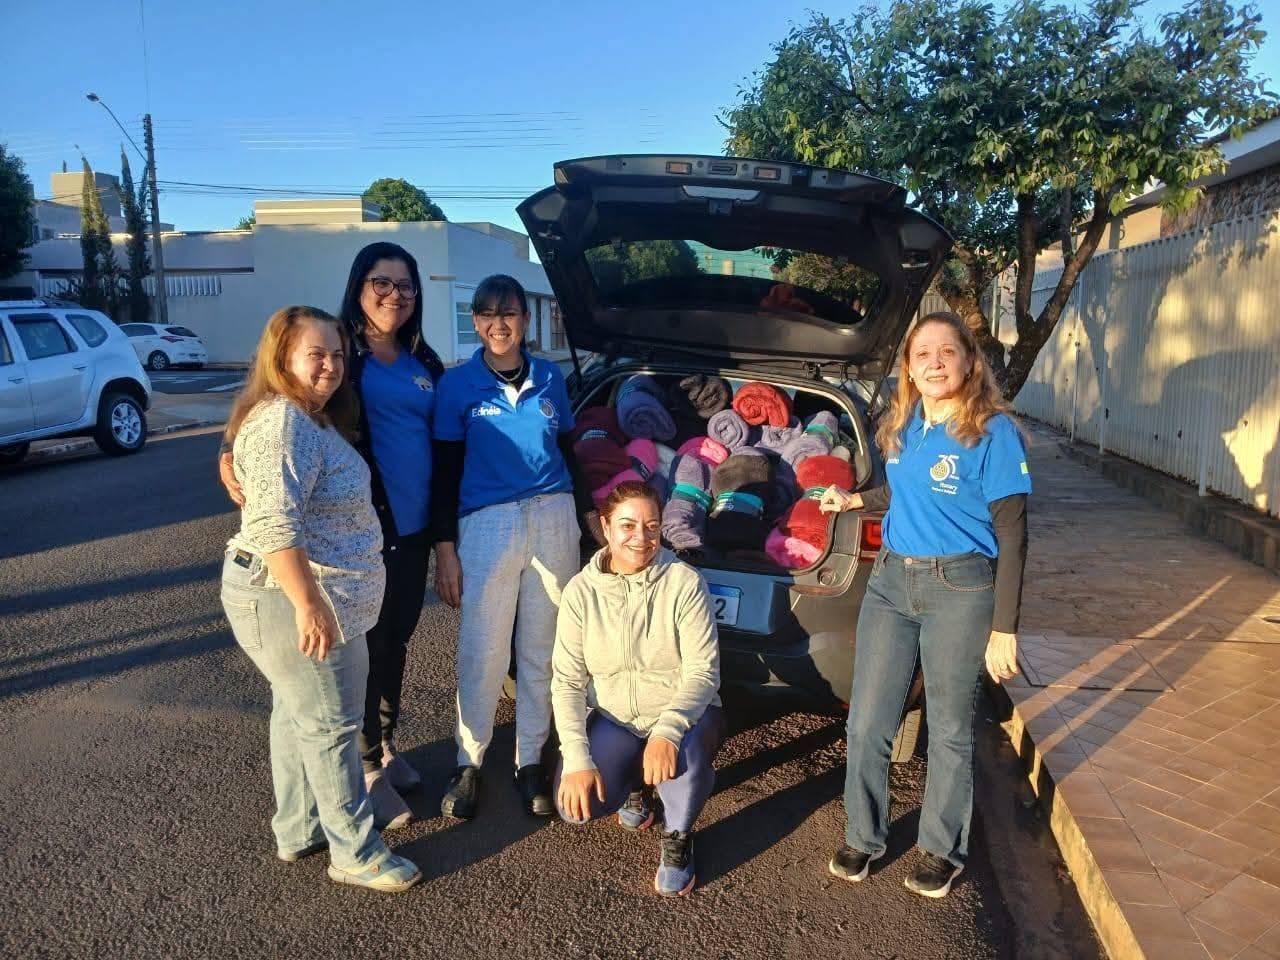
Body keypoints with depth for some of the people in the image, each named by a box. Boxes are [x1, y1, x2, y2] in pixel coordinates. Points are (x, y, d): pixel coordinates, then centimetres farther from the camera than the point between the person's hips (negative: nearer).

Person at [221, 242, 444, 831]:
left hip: (413, 528, 6)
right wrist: (232, 454, -29)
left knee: (396, 641, 18)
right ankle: (368, 768, 20)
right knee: (365, 646, 4)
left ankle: (387, 745, 36)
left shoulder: (424, 363, 11)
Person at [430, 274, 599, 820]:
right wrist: (444, 550, -4)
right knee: (482, 653, 1)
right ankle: (469, 764, 19)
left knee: (541, 650, 9)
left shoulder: (550, 378, 9)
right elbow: (445, 471, 1)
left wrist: (592, 518, 11)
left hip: (554, 521, 3)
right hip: (487, 525, -2)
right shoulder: (458, 384, 1)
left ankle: (531, 763, 23)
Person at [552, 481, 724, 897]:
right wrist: (577, 757, -21)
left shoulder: (684, 582, -14)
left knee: (684, 749, -36)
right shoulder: (581, 591, -8)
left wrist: (668, 730, -34)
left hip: (684, 715, -2)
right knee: (575, 805, -21)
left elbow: (703, 672, -17)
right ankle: (636, 783, 15)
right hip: (613, 720, 2)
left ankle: (677, 838, -3)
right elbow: (567, 681, -9)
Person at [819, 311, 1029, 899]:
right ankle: (863, 838, 27)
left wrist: (1004, 629, -12)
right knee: (867, 724, 7)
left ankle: (941, 850, 30)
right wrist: (855, 500, 16)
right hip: (890, 583, 5)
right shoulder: (901, 428, 6)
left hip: (960, 591, -5)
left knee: (950, 731, 10)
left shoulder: (993, 432, -11)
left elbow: (1011, 536, -10)